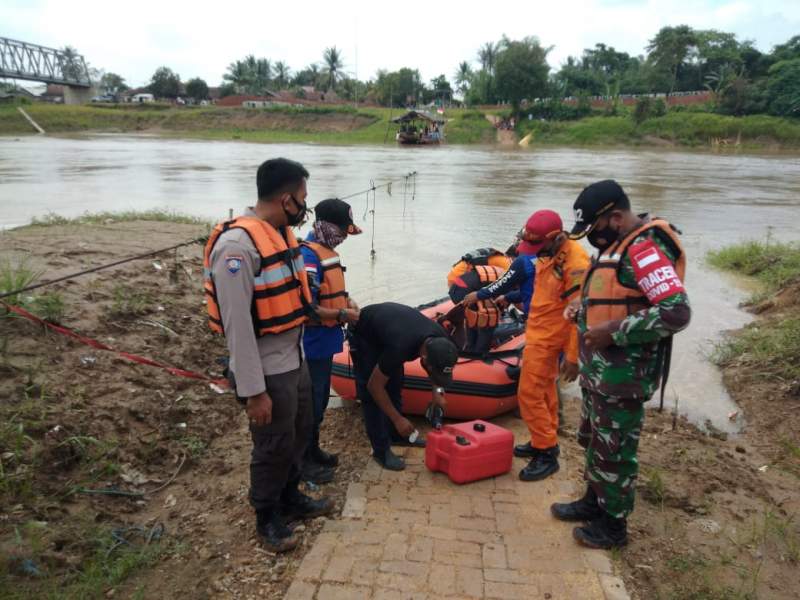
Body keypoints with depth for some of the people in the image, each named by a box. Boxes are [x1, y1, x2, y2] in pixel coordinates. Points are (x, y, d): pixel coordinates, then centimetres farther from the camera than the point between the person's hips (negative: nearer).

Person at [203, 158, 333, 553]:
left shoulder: (281, 232, 5)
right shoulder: (237, 244, -25)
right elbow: (237, 325, -25)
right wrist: (254, 391, -22)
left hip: (295, 360, 9)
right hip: (267, 371, -9)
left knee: (299, 435, 23)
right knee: (273, 446, 9)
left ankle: (290, 499, 45)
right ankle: (267, 518, 33)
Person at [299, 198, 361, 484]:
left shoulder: (326, 251, 10)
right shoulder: (308, 256, -21)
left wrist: (346, 300, 4)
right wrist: (342, 315, -17)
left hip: (325, 341, 10)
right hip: (313, 343, -10)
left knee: (320, 399, 20)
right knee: (311, 401, 2)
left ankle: (313, 451, 35)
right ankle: (305, 461, 16)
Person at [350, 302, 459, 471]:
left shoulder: (440, 339, -24)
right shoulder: (400, 347, -43)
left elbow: (432, 365, 2)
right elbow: (374, 386, -28)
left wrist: (437, 390, -13)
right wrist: (397, 419, -23)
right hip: (363, 334, -6)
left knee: (395, 385, 10)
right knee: (369, 394, -9)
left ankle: (396, 434, 24)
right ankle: (381, 450, -2)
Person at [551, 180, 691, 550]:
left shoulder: (645, 248, -22)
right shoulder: (618, 245, 10)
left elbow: (677, 312, -29)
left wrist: (614, 331, -26)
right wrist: (584, 308, 6)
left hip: (622, 376, -10)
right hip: (598, 370, 10)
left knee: (615, 450, 7)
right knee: (593, 440, 23)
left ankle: (613, 524, 25)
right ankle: (594, 501, 41)